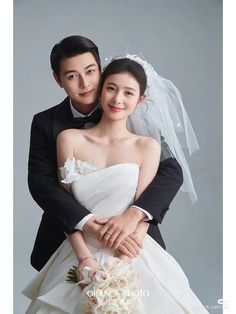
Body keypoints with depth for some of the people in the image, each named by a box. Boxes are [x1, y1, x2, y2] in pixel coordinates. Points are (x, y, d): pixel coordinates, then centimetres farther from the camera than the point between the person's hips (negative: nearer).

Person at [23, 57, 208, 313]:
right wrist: (84, 257, -11)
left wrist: (120, 265, -16)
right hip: (79, 255, 1)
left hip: (131, 256, 0)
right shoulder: (69, 139, 0)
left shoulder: (147, 146, -1)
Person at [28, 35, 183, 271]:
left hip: (132, 237, -1)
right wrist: (90, 224, -27)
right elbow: (40, 182, -14)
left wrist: (133, 215, -30)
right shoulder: (45, 124, -4)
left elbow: (171, 171, -13)